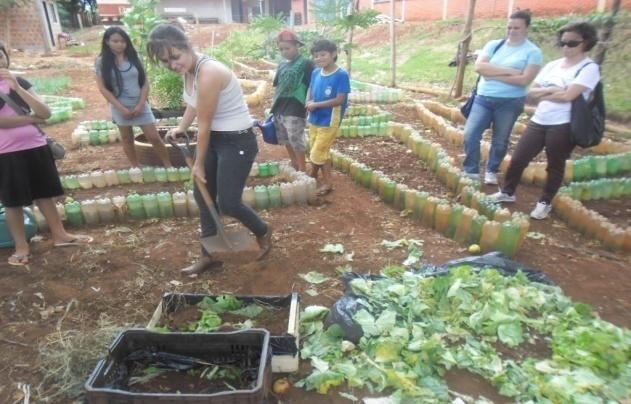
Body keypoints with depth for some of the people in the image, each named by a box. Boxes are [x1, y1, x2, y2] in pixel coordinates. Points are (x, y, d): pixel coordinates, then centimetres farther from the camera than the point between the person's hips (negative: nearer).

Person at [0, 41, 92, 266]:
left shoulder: (20, 82, 7)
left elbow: (45, 113, -6)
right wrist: (30, 118, -7)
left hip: (35, 147, 2)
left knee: (44, 193, 11)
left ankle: (60, 235, 21)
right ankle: (21, 246, 16)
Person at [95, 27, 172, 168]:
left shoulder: (134, 57, 0)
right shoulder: (101, 62, -5)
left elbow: (145, 82, -1)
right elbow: (103, 88, -6)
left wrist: (140, 104, -10)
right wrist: (121, 108, -12)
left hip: (140, 105, 0)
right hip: (120, 108, 0)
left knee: (154, 137, 0)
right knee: (127, 139, 12)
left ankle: (169, 166, 11)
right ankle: (136, 168, 27)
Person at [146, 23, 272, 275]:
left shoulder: (209, 73, -27)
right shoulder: (188, 69, 0)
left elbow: (204, 124, -21)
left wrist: (199, 164, -12)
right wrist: (181, 128, 22)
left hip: (237, 141, -9)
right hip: (213, 138, 9)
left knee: (227, 203, -4)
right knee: (203, 197, 12)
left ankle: (263, 231, 28)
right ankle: (208, 256, 27)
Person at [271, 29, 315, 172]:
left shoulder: (306, 63, -7)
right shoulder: (282, 65, 12)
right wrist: (274, 107, 16)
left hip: (294, 110, -7)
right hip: (280, 109, 7)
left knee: (296, 140, -2)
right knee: (286, 140, 16)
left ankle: (302, 168, 12)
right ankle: (294, 164, 32)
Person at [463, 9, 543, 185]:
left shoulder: (533, 52, -3)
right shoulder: (494, 45, 5)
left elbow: (524, 79, -15)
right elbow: (479, 67, -9)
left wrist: (494, 75, -14)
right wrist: (508, 71, -15)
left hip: (510, 102, -2)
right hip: (483, 98, 2)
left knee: (500, 141, 8)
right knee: (470, 134, -6)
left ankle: (492, 171, 27)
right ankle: (471, 171, 8)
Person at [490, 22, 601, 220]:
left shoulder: (589, 68, -6)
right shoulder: (552, 65, 12)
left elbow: (568, 95, -18)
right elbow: (532, 92, 8)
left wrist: (543, 94, -4)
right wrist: (552, 91, -9)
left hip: (563, 126, -5)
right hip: (538, 121, 5)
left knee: (555, 166, 6)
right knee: (517, 159, 5)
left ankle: (545, 202, 22)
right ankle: (507, 192, 25)